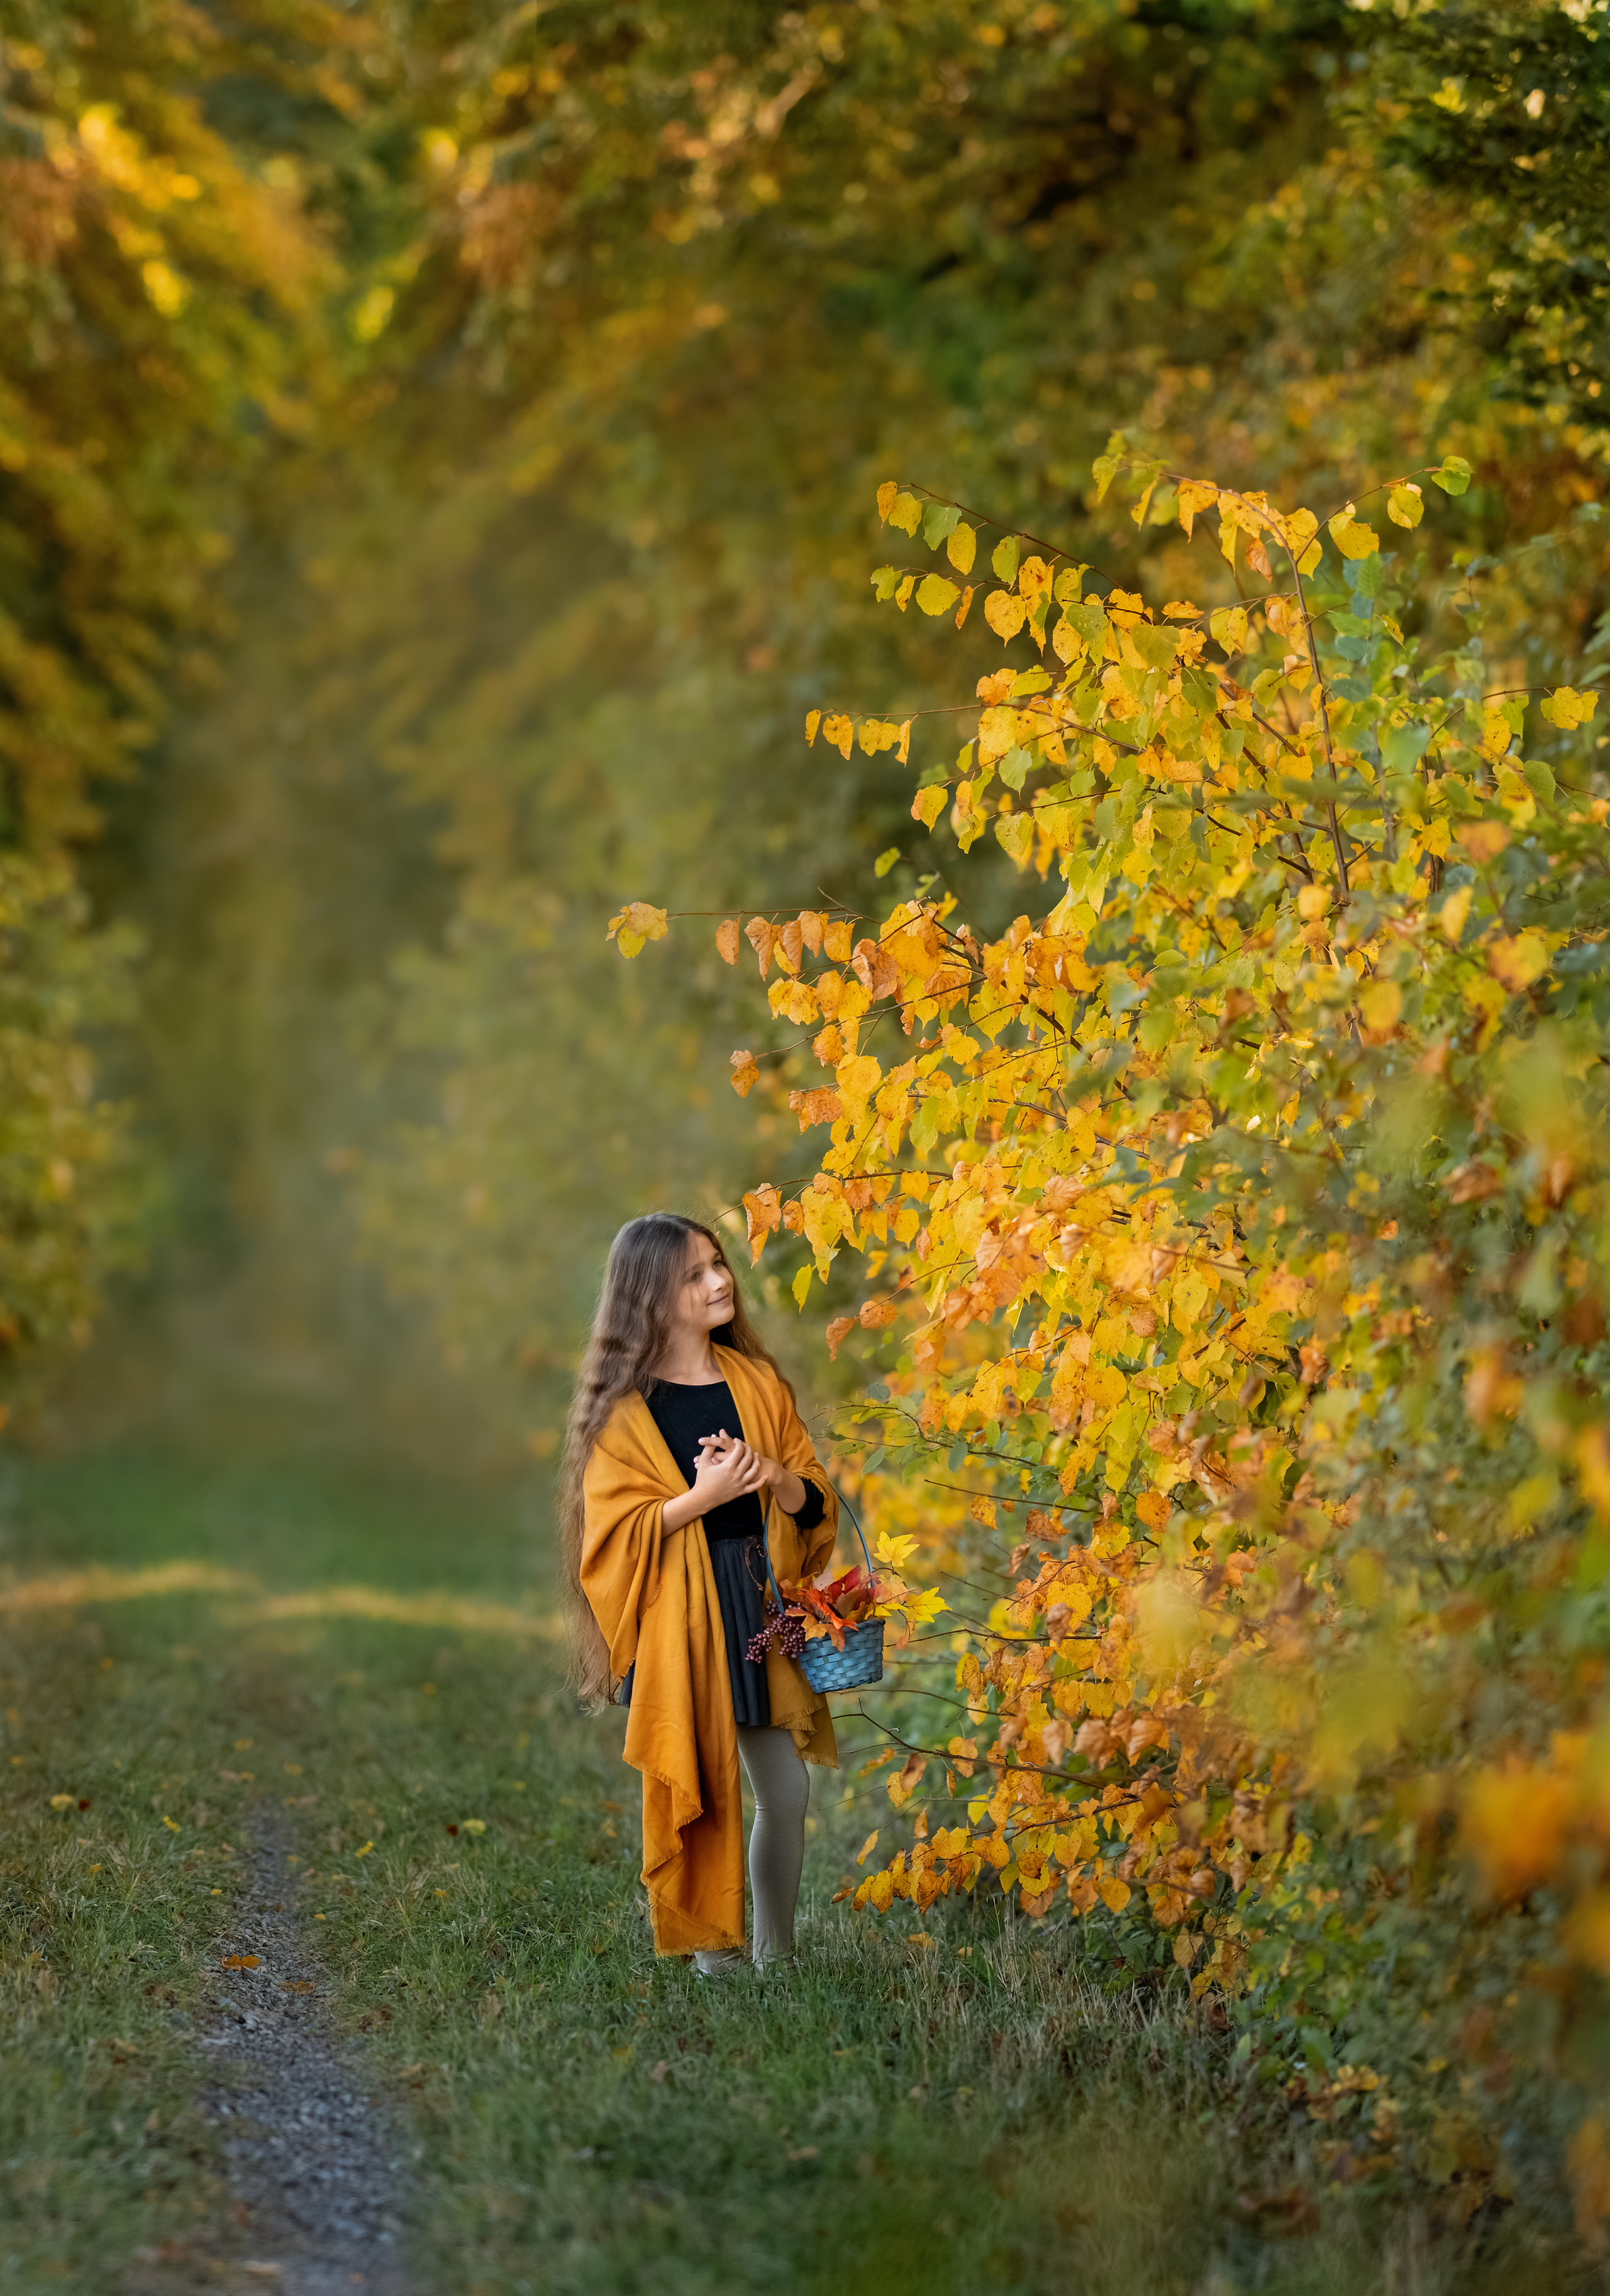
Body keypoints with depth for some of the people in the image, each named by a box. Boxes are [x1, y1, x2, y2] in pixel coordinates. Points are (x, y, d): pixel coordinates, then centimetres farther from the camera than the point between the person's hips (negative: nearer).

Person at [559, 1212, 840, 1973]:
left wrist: (772, 1476, -11)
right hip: (676, 1619, -4)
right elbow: (616, 1533, -8)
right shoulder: (625, 1410, -4)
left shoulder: (758, 1383, 10)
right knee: (698, 1795, -4)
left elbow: (814, 1502, 10)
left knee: (786, 1790, 6)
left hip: (760, 1608, 5)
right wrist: (701, 1496, -20)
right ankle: (715, 1957, 7)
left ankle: (778, 1956, 19)